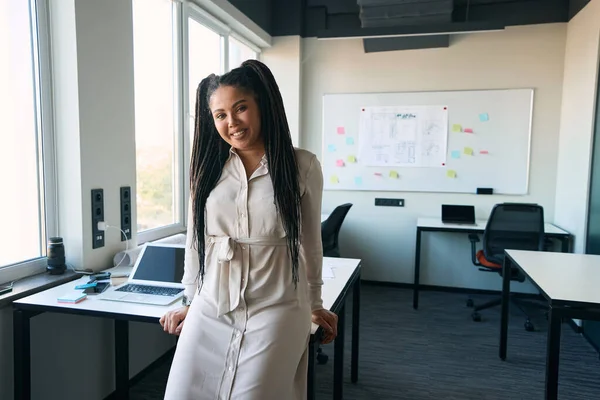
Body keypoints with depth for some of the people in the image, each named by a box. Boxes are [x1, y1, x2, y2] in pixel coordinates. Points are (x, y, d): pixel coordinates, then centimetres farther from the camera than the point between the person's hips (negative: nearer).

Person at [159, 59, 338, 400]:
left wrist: (315, 305, 14)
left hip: (275, 312, -2)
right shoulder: (208, 167, 3)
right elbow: (195, 240, 11)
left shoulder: (302, 166, -4)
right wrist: (190, 302, 17)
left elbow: (310, 242, 6)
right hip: (209, 311, 3)